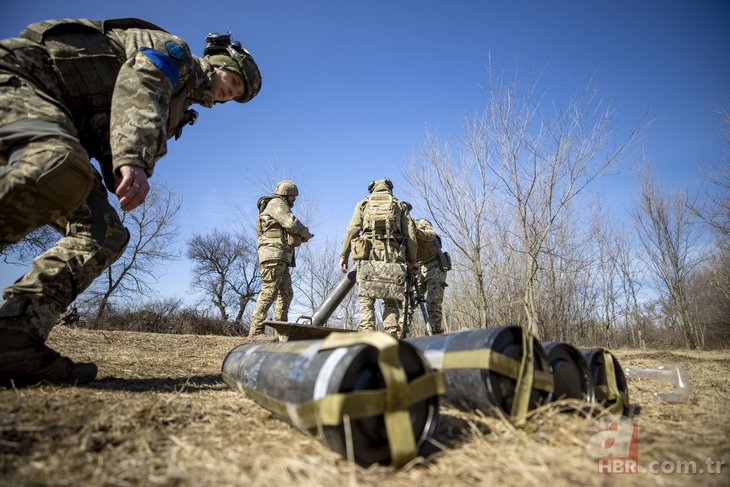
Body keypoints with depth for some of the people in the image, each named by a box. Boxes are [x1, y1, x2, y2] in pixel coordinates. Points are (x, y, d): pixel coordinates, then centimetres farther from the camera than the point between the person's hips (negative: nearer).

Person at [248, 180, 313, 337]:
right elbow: (291, 223, -15)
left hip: (281, 259, 11)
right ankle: (256, 331, -17)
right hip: (274, 253, -11)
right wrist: (306, 234, 1)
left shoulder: (280, 207, 30)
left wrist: (300, 237, 10)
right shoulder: (276, 203, 0)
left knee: (286, 294, 7)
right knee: (269, 292, -15)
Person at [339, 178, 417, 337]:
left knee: (366, 298, 2)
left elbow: (352, 230, 5)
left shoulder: (364, 203, 17)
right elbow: (410, 235, 12)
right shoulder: (400, 205, 20)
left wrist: (344, 255, 6)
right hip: (392, 254, 1)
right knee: (391, 300, 7)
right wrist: (411, 260, 16)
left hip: (368, 253, -1)